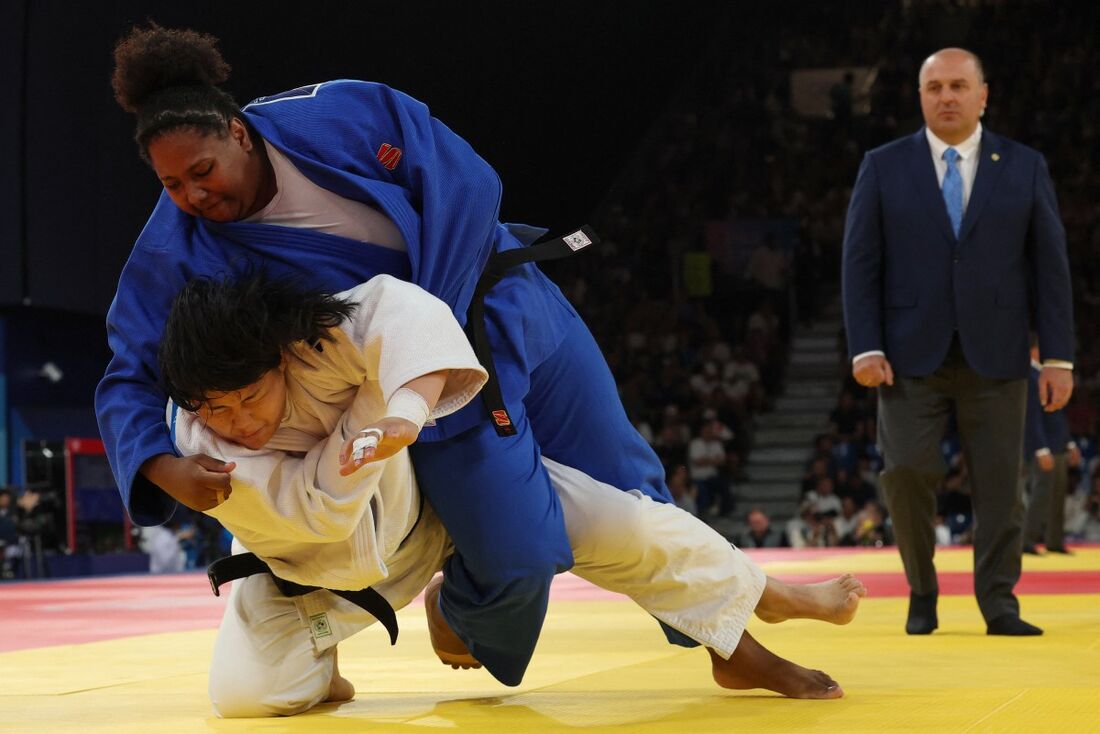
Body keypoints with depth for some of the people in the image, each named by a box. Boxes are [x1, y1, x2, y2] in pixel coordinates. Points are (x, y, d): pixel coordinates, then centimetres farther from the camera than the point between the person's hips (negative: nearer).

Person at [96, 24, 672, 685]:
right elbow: (131, 379, -13)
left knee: (621, 483, 14)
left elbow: (467, 184, -19)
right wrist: (164, 469, -33)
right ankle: (461, 612, 21)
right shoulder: (176, 251, -16)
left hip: (501, 303, 2)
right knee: (514, 561, -17)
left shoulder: (345, 114, -20)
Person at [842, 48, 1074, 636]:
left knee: (999, 482, -1)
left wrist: (1058, 356, -1)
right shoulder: (883, 167, 4)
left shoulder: (1024, 168, 6)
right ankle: (922, 593, 11)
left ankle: (999, 604, 8)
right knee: (906, 472, -9)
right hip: (912, 355, -1)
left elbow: (1050, 266, 4)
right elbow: (860, 263, 2)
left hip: (995, 356, 1)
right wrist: (865, 348, -8)